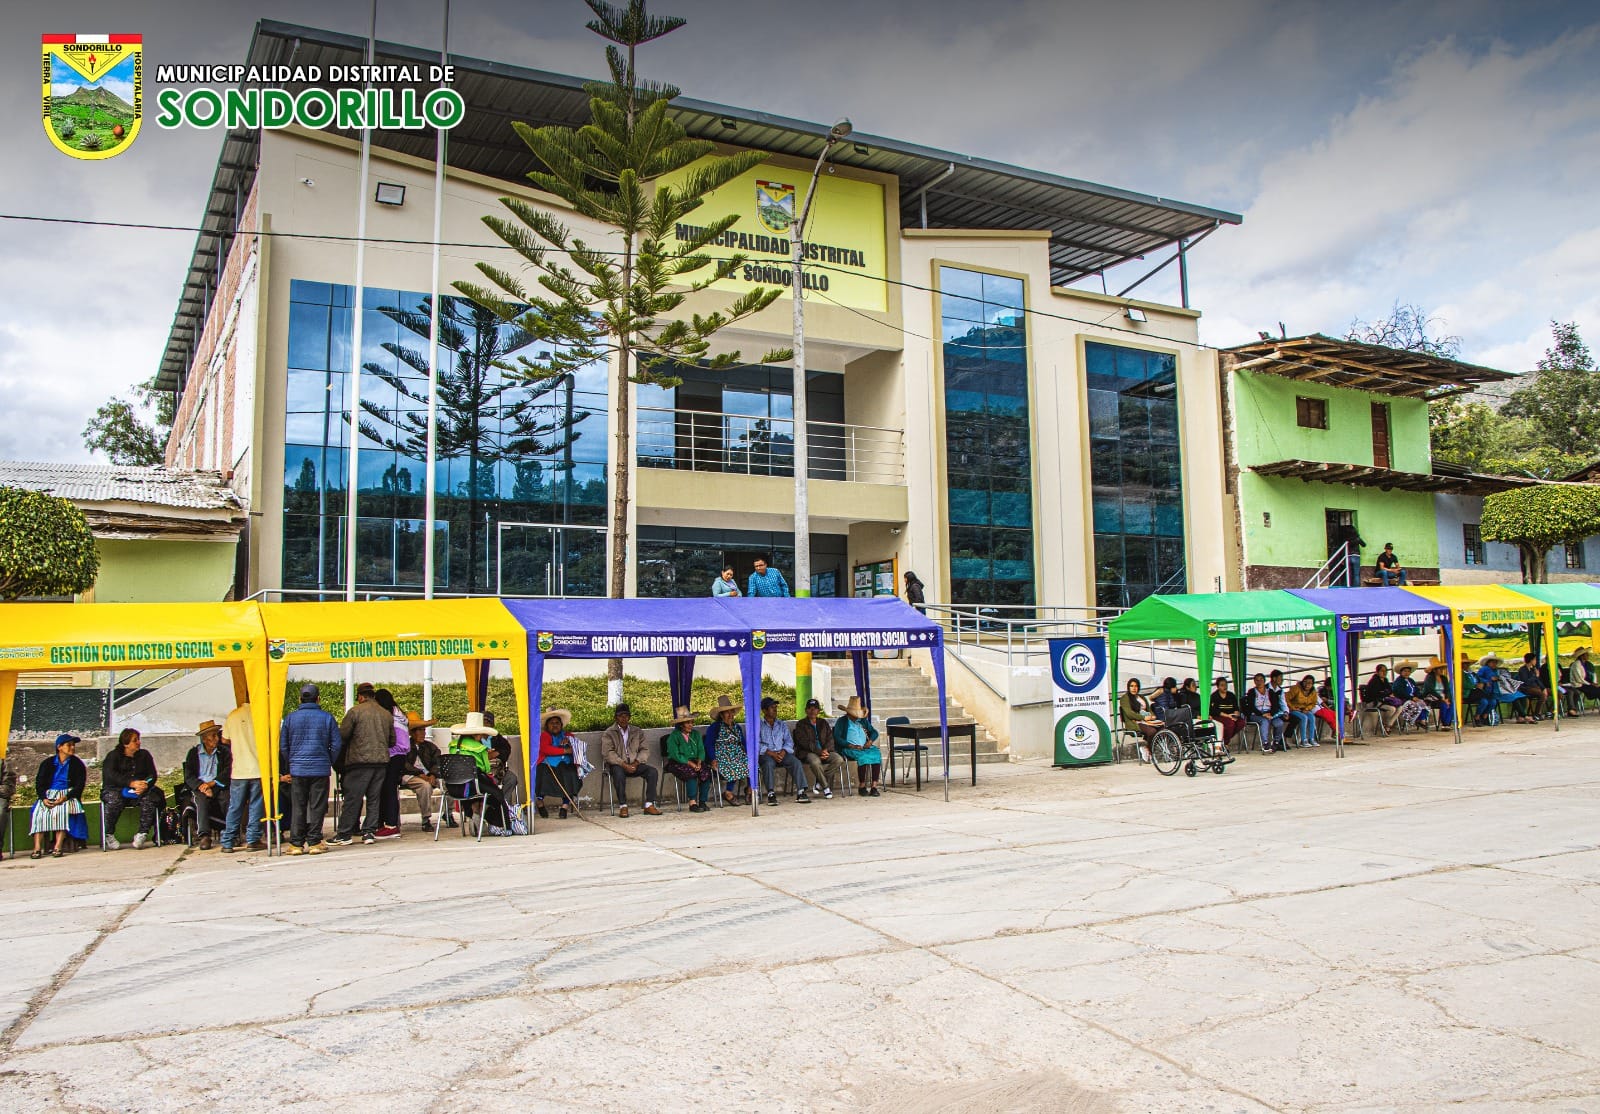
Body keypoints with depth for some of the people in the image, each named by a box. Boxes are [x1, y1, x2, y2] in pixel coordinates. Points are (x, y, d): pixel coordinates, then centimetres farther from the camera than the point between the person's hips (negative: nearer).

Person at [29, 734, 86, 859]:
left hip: (68, 796, -2)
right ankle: (37, 848, -32)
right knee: (39, 811, -28)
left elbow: (79, 785, 0)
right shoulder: (47, 763, 13)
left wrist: (65, 798, -17)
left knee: (61, 810, -33)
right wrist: (44, 798, -13)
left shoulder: (77, 764, 9)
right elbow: (39, 783, 6)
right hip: (48, 795, 2)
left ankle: (58, 847, -38)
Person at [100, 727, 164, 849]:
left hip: (140, 791, 2)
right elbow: (111, 775, -13)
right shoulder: (113, 756, 6)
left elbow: (152, 775, 7)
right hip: (116, 789, -2)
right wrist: (132, 783, -29)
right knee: (115, 800, -35)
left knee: (149, 798, -30)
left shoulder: (144, 755, 16)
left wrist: (145, 785, -18)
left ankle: (143, 833, -24)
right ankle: (109, 835, -16)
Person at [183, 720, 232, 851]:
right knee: (202, 800, -32)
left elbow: (227, 774, -1)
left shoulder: (224, 752, 10)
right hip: (199, 788, 0)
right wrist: (202, 786, -17)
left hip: (218, 787, 1)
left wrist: (211, 783, -16)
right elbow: (188, 776, 0)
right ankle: (204, 836, -39)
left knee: (228, 799, -30)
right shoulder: (194, 752, 9)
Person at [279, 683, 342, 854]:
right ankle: (314, 843, 3)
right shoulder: (327, 717, 0)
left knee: (297, 808, 6)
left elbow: (283, 745, 7)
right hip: (321, 769, -1)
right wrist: (330, 763, 12)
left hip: (298, 769, 1)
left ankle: (296, 844, 7)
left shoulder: (290, 718, 3)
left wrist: (289, 767, 16)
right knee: (317, 807, 3)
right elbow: (337, 744, 0)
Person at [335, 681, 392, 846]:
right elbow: (392, 741, 15)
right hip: (381, 761, 5)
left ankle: (344, 834, 4)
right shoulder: (387, 714, 11)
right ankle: (369, 832, 9)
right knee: (374, 798, 9)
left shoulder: (355, 711, -5)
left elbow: (342, 735, -6)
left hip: (360, 760, -4)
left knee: (352, 797, 1)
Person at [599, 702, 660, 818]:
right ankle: (623, 806, -31)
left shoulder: (637, 732, 17)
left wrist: (636, 763, -11)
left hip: (634, 765, 4)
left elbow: (645, 750, 8)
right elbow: (608, 753, -7)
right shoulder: (608, 733, 5)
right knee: (618, 772, -38)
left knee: (652, 771, -22)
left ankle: (649, 805, -23)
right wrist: (624, 765, -19)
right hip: (617, 765, -3)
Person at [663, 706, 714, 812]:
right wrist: (690, 763, -21)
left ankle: (702, 802, -18)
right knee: (691, 772, -34)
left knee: (706, 771, -23)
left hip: (694, 761, 5)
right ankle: (692, 803, -31)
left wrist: (699, 762, -14)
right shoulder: (674, 736, -5)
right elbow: (675, 755, -14)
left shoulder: (695, 734, 13)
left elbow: (701, 750, 7)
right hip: (678, 763, -5)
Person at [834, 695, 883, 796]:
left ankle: (874, 786, -31)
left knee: (877, 754, -27)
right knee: (863, 756, -36)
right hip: (849, 749, -5)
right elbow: (837, 738, -4)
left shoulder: (863, 720, 23)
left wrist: (870, 741, -1)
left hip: (865, 747, 5)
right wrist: (851, 745, -16)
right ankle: (862, 786, -23)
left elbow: (874, 732, 22)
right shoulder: (841, 721, 7)